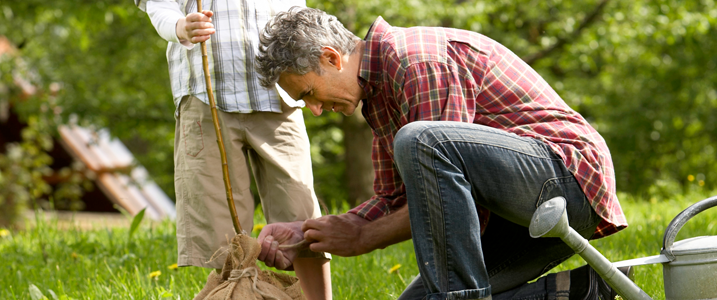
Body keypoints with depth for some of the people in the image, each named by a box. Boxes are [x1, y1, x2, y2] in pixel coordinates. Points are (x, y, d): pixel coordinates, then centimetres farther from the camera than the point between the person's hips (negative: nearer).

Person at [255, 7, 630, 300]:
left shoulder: (419, 57, -16)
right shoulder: (379, 91, 16)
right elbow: (394, 200, 22)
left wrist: (363, 238, -10)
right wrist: (304, 231, 10)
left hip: (568, 172, -11)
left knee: (419, 141, -32)